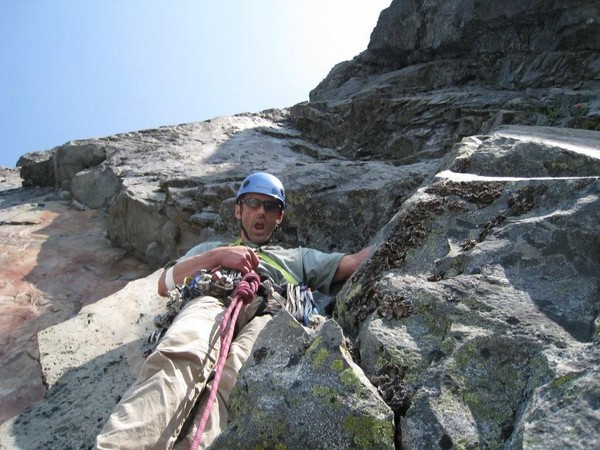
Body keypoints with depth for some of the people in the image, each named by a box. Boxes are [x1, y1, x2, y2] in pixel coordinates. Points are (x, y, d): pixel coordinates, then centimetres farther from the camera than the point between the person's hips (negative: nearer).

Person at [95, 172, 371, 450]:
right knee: (178, 359, -36)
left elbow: (353, 263, 28)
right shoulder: (211, 248, 40)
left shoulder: (298, 258, 40)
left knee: (231, 379, -36)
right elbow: (164, 285, 22)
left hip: (271, 315, 0)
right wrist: (217, 256, 9)